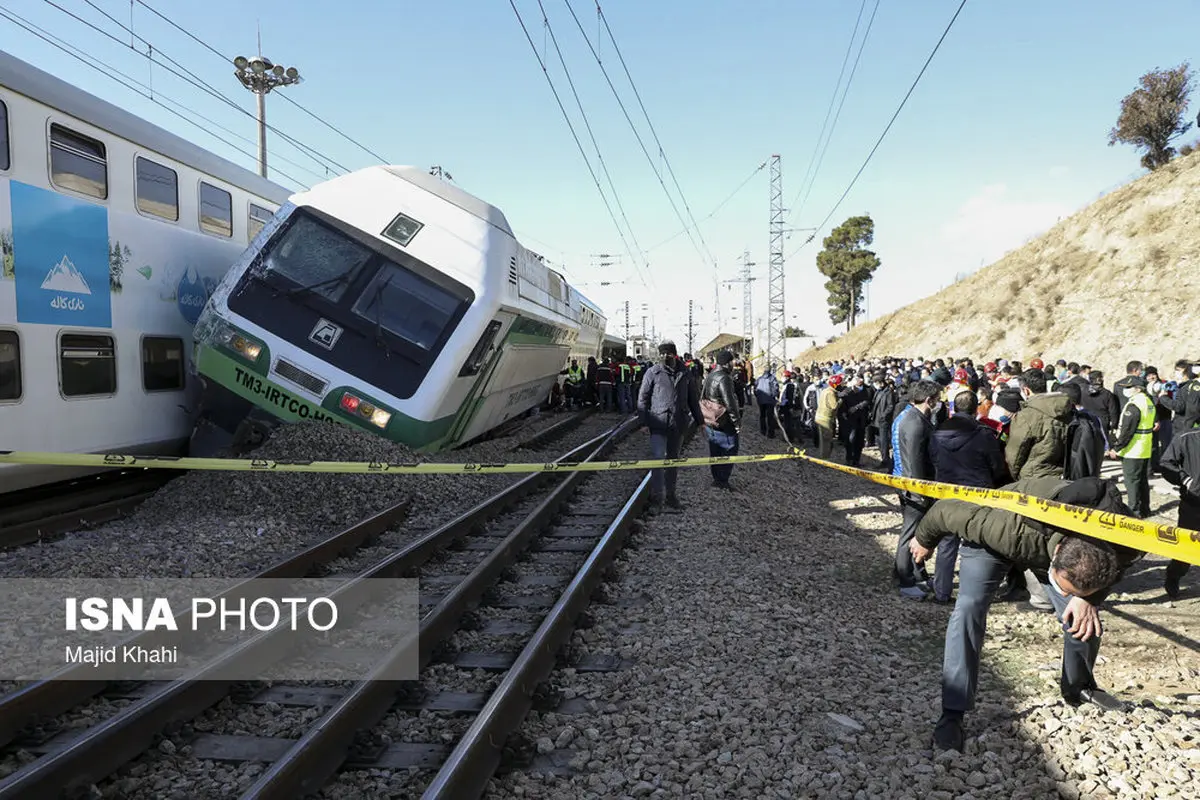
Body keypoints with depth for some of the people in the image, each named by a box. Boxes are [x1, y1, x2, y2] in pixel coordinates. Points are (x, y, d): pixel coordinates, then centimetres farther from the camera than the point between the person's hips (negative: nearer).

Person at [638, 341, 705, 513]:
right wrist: (644, 421, -8)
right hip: (658, 424, -4)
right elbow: (643, 398, -1)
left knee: (673, 460, 14)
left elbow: (693, 400, 16)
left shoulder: (685, 374, 8)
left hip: (678, 425, 4)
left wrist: (700, 421, 15)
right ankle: (656, 499, -5)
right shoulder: (652, 373, -2)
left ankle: (671, 495, 27)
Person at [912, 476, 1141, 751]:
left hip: (1049, 541, 4)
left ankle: (1078, 687, 29)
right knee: (969, 609, -22)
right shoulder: (1009, 529, -48)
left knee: (1085, 619, -4)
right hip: (991, 540, -3)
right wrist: (925, 539, -10)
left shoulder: (1124, 545, -35)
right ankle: (952, 713, -15)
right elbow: (947, 510, -32)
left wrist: (1089, 599, -28)